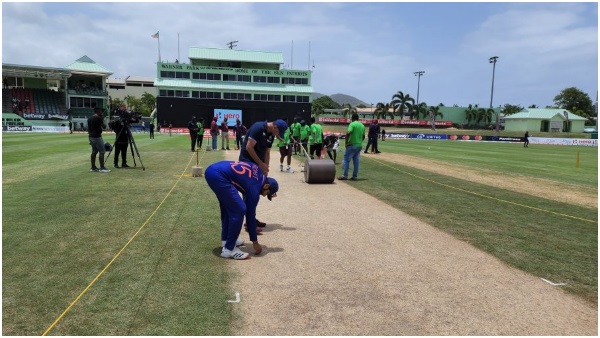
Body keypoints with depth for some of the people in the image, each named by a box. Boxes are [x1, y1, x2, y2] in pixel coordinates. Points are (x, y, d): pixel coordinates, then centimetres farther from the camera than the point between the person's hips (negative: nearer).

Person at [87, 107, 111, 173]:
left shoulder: (89, 118, 13)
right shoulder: (98, 118, -13)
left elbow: (88, 128, 16)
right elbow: (104, 126, -7)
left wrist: (89, 136, 21)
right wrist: (103, 120, 6)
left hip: (91, 136, 9)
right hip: (97, 137, -9)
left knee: (94, 152, 13)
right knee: (102, 152, -6)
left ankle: (93, 167, 15)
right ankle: (102, 168, -9)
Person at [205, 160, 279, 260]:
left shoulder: (258, 171, 17)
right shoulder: (254, 189, -2)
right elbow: (250, 215, 3)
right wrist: (255, 242, 12)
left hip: (212, 170, 10)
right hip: (218, 176, -10)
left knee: (227, 205, 24)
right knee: (239, 210, -6)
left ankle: (226, 239, 36)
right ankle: (229, 249, 2)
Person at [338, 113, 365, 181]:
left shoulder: (352, 124, -10)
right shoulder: (362, 125, 12)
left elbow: (348, 133, -24)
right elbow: (363, 136, 18)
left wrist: (346, 142, -16)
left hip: (352, 145, -6)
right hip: (359, 145, 6)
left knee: (346, 160, 1)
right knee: (356, 161, 10)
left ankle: (345, 176, 0)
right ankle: (355, 176, 12)